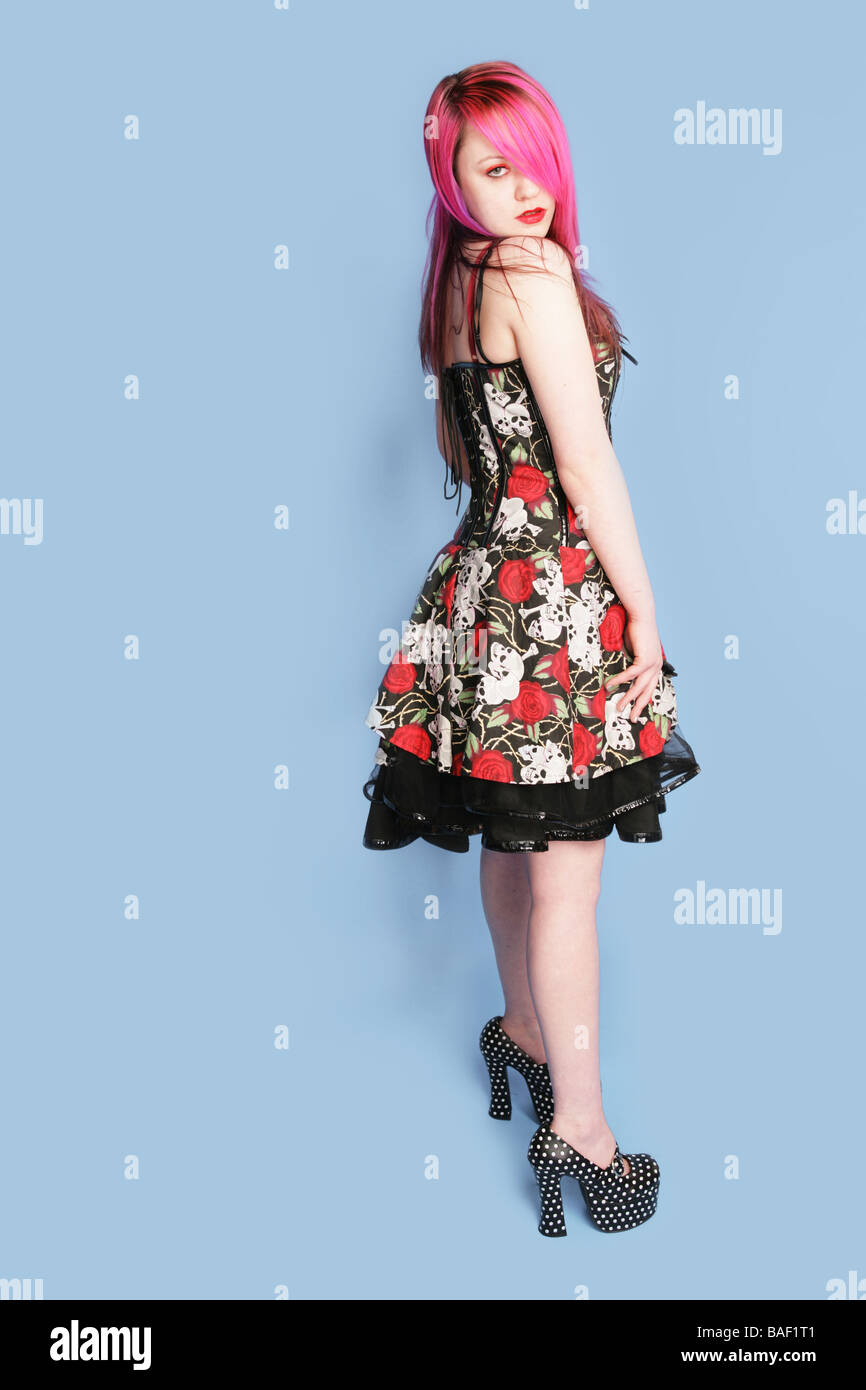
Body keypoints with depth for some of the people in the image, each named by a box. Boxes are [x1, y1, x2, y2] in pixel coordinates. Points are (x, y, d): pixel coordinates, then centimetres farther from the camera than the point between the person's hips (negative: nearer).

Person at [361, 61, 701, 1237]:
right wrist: (645, 607, -12)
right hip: (556, 590, -9)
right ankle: (579, 1128, 13)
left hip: (483, 575, 9)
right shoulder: (535, 272, -15)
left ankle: (522, 1028, 42)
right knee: (567, 870, 0)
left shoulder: (459, 282, 12)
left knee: (514, 841, 22)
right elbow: (587, 464, -17)